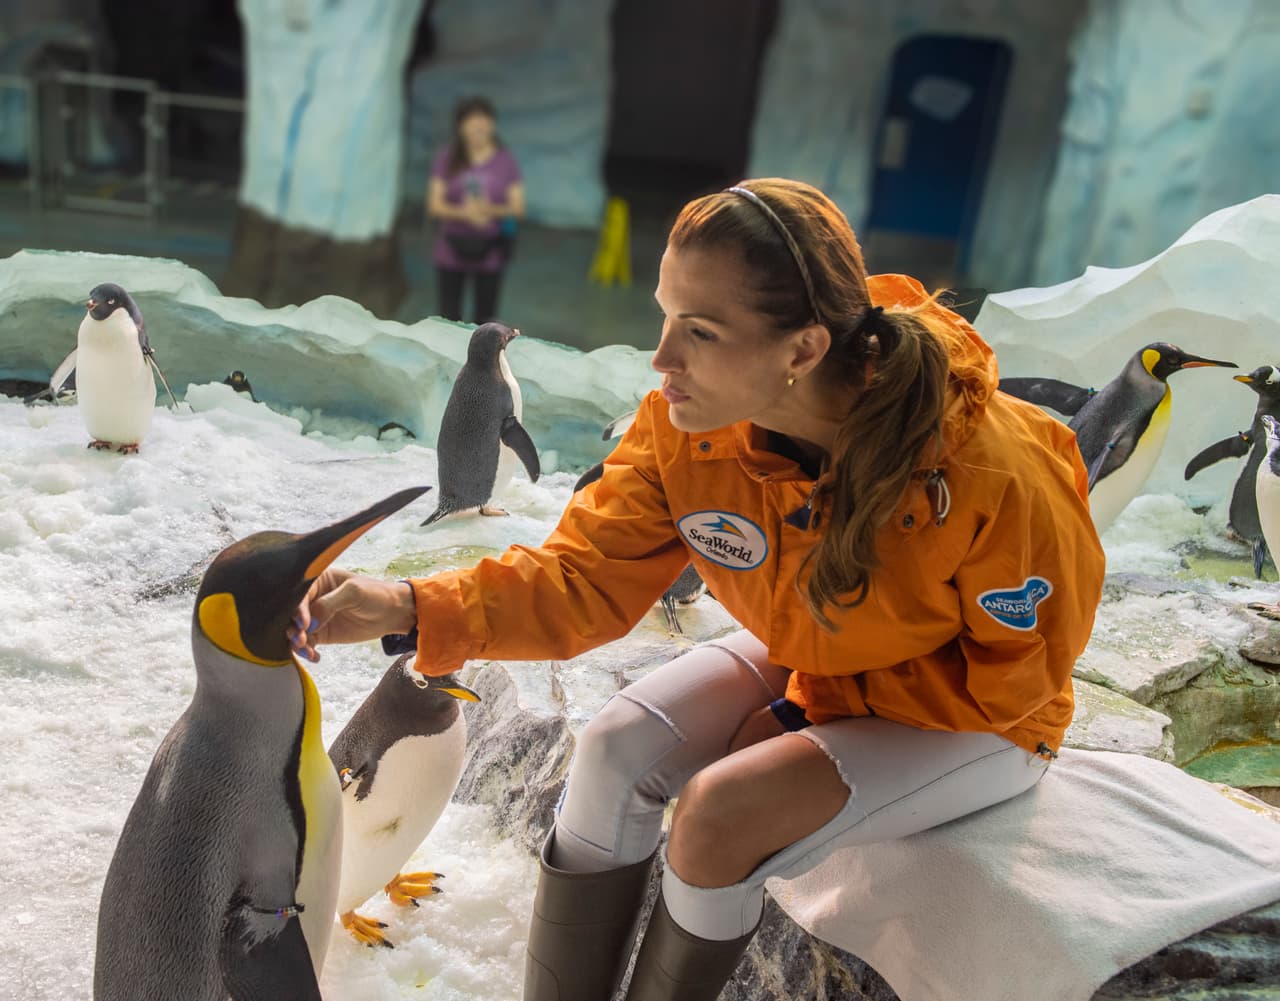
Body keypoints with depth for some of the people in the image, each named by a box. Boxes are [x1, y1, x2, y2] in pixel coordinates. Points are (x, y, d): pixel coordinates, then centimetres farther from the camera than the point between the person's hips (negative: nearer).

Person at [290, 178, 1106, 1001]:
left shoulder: (984, 472, -34)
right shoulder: (686, 429, -21)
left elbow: (1017, 671, -19)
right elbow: (588, 578, -18)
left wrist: (823, 702, -19)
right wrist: (411, 607, -33)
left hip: (976, 712, -4)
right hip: (809, 659, 5)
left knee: (721, 815, -24)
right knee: (617, 750, -15)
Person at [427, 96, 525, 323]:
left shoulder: (505, 161, 0)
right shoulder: (446, 159, -1)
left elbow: (518, 207, -2)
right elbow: (434, 205, -4)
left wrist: (493, 209, -24)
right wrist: (464, 212, -24)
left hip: (490, 252, 0)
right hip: (451, 251, 0)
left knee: (484, 318, 4)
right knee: (449, 318, 4)